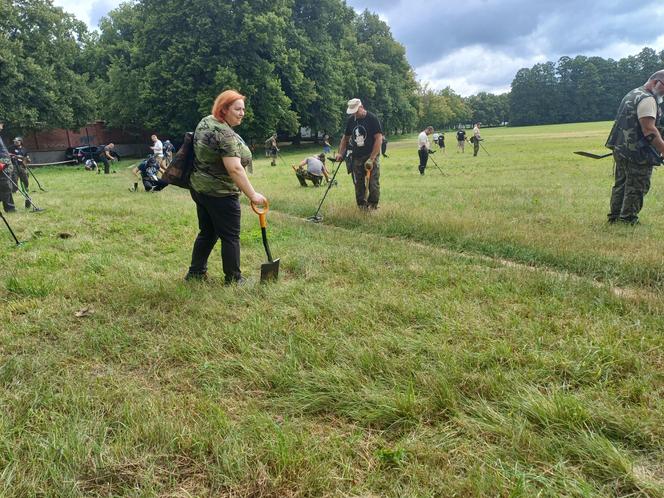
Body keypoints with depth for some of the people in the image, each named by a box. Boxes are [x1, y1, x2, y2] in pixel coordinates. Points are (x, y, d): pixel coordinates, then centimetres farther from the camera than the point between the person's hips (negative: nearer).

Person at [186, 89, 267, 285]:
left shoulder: (205, 122, 6)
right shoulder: (225, 134, -23)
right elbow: (234, 168, -30)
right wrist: (252, 195, -28)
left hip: (199, 187, 9)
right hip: (220, 193, -9)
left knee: (207, 232, 19)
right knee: (230, 236, 4)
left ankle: (195, 272, 26)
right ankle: (233, 279, 15)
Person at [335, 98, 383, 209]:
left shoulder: (372, 118, -9)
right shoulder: (351, 120, 7)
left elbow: (379, 139, -13)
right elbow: (345, 138, 19)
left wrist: (371, 159, -19)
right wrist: (340, 153, 5)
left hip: (371, 156, -5)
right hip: (356, 157, 5)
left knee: (373, 184, -8)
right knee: (358, 184, 5)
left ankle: (372, 207, 5)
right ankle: (362, 208, 14)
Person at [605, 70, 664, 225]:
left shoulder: (632, 95, 19)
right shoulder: (647, 99, -14)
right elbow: (649, 130, -23)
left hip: (620, 149, 10)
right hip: (637, 154, -10)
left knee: (621, 184, 16)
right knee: (636, 188, -1)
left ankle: (615, 216, 22)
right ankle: (628, 219, 4)